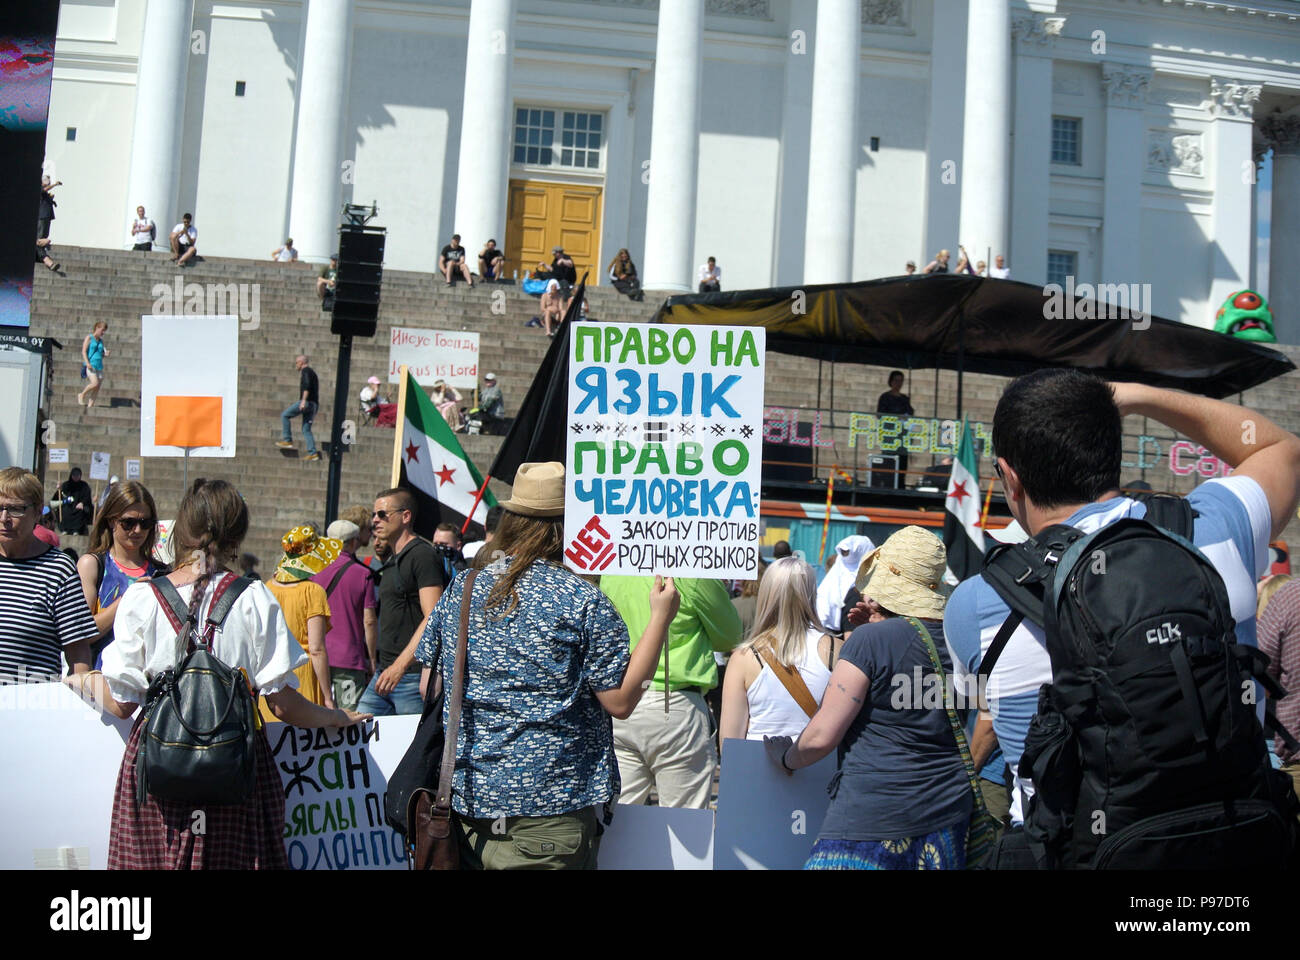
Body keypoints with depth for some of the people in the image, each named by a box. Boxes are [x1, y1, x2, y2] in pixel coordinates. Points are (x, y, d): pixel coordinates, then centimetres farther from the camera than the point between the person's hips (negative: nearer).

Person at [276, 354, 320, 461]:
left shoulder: (305, 371, -3)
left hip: (307, 401, -9)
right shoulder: (312, 372, 27)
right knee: (306, 430, 6)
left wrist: (303, 400, -30)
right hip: (313, 404, 9)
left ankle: (288, 440, -3)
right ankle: (313, 453, -3)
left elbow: (307, 385, -21)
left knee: (284, 415, -1)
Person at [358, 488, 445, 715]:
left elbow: (433, 619, -19)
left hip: (412, 675, -9)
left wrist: (400, 665, -24)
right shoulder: (392, 561, 20)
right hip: (384, 674, 9)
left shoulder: (422, 556, -9)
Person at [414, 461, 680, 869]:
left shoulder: (460, 588, 3)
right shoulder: (583, 601, -12)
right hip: (551, 804, -5)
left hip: (466, 800, 5)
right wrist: (660, 617, -5)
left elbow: (430, 688, 9)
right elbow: (620, 701, -11)